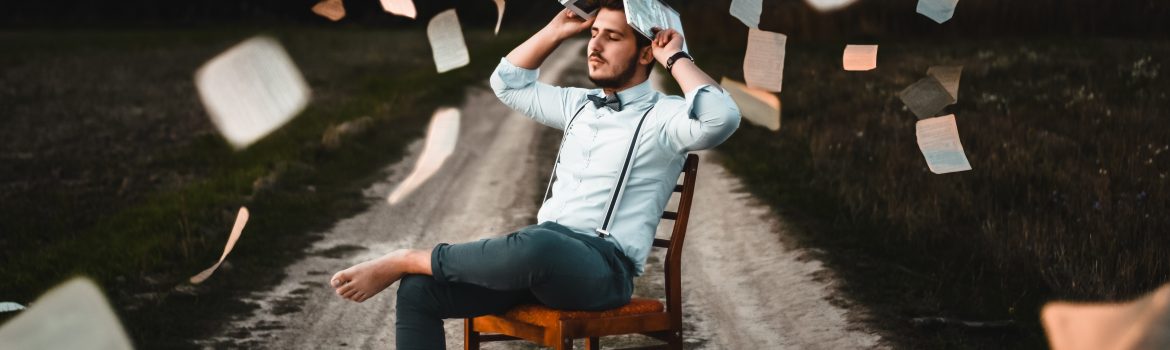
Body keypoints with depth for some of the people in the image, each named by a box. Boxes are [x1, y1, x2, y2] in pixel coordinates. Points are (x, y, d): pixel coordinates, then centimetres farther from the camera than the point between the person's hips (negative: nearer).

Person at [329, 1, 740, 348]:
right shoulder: (580, 104, 23)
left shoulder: (663, 116, 0)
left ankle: (405, 259, -23)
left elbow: (722, 118, -23)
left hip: (603, 266, -7)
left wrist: (676, 58, -8)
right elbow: (508, 83, 35)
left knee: (535, 244, -43)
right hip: (540, 255, 7)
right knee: (418, 289, -14)